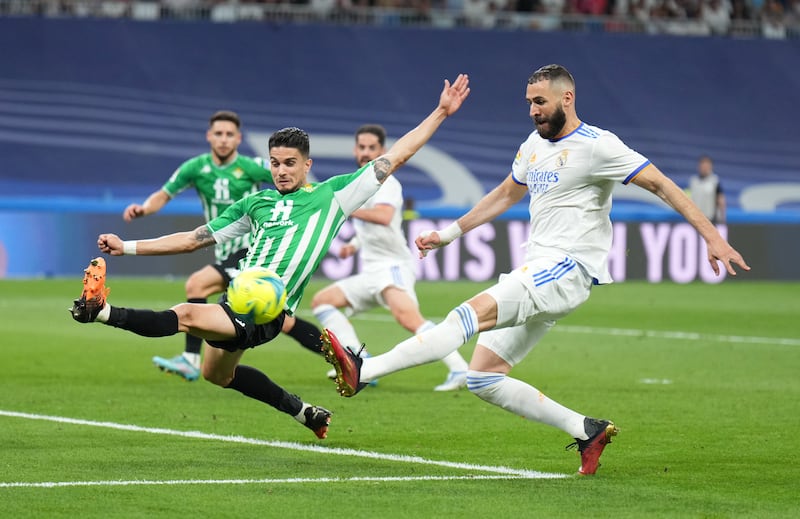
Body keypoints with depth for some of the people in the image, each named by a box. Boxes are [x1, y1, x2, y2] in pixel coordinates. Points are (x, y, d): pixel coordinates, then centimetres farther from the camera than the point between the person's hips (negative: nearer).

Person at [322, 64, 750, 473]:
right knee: (483, 378, 1)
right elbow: (506, 195, 33)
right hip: (536, 273, 9)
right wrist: (448, 234, 32)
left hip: (568, 270, -9)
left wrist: (711, 236, -13)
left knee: (470, 314, -27)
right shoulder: (535, 144, 18)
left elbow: (661, 184, -6)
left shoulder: (596, 145, -6)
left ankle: (362, 371, -39)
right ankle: (587, 431, 4)